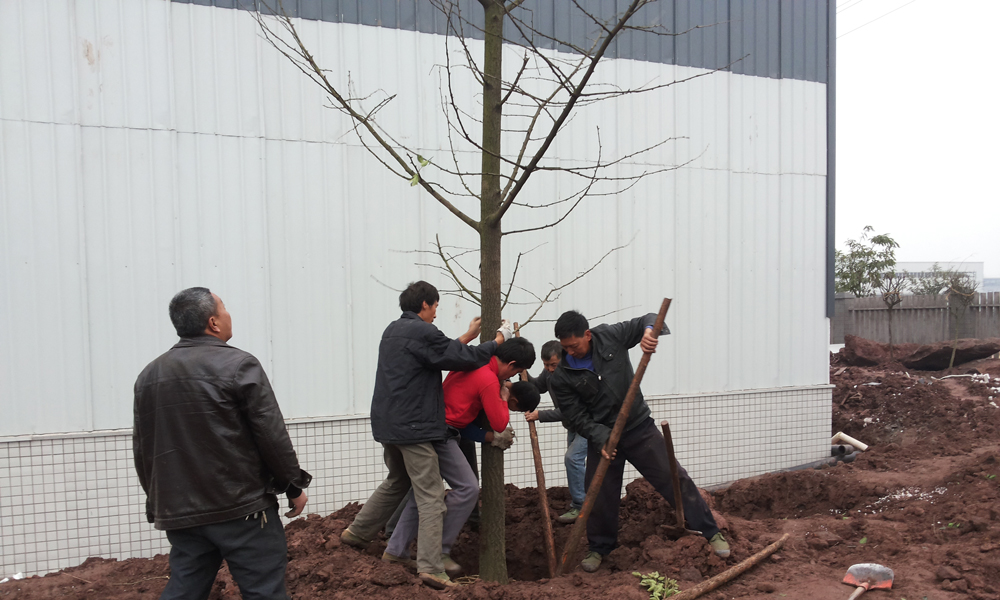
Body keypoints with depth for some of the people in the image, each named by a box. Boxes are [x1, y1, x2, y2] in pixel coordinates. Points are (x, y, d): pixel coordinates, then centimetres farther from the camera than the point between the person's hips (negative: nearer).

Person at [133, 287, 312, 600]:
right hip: (241, 509, -6)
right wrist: (294, 486, 0)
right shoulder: (238, 365, -11)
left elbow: (142, 449, 13)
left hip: (179, 513, 6)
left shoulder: (149, 375, 8)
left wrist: (158, 503, 23)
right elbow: (272, 436, -12)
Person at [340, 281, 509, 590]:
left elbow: (444, 353, 18)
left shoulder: (394, 330, 14)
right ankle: (430, 567, -5)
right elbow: (465, 358, -14)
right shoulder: (422, 333, -15)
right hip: (413, 428, -10)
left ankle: (357, 533, 36)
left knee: (397, 481, 28)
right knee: (431, 497, -4)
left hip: (387, 425, 10)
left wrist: (468, 336, 20)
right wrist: (499, 340, 0)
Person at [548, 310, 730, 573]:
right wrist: (600, 438, -23)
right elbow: (576, 416, -10)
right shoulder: (561, 378, -13)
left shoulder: (610, 336, -10)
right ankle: (599, 547, 28)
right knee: (600, 494, 4)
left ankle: (711, 532, 13)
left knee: (673, 478, 0)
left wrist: (649, 330, -24)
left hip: (639, 426, 0)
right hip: (601, 435, 0)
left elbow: (646, 320, 0)